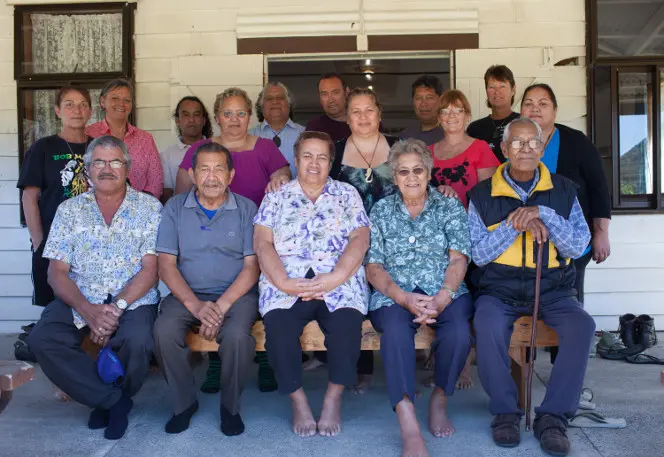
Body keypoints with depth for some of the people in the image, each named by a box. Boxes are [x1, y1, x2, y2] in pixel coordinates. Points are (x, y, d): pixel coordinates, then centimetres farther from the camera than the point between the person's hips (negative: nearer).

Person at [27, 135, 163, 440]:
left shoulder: (149, 207, 2)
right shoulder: (69, 210, 8)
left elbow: (150, 270, -5)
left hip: (133, 300, -2)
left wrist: (116, 308, -19)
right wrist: (87, 311, -17)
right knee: (42, 339, -24)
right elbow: (57, 272, 1)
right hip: (80, 300, 3)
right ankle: (113, 400, -7)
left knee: (136, 341, -32)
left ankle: (106, 400, 2)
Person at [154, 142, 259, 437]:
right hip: (187, 294, 2)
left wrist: (222, 305, -17)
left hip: (235, 293, -1)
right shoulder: (175, 208, 6)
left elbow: (251, 266, -2)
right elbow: (166, 264, -2)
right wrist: (195, 305, -18)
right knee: (164, 331, -29)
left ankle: (230, 406, -4)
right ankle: (184, 402, -3)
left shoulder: (246, 209, 3)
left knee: (237, 334, -32)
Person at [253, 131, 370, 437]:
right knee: (277, 325, -30)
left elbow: (360, 239, 1)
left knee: (347, 323, -31)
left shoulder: (347, 194, 14)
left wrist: (334, 278, -15)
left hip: (339, 280, 0)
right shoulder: (277, 196, 15)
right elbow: (263, 242, 4)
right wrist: (282, 281, -14)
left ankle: (334, 397, -7)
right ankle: (297, 399, -8)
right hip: (286, 281, 1)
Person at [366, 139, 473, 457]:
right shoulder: (381, 210, 11)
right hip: (394, 296, 0)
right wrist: (405, 299, -14)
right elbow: (373, 267, 3)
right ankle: (410, 429, -39)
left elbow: (458, 259, 1)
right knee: (396, 330, -35)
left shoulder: (450, 207, 11)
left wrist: (441, 299, -17)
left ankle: (439, 400, -4)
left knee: (459, 333, -32)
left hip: (445, 293, 1)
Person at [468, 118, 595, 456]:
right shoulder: (483, 195, 2)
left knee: (582, 326, -27)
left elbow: (578, 247, -4)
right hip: (499, 290, -1)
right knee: (488, 326, -32)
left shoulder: (563, 191, 6)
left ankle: (553, 416, -14)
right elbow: (478, 254, -4)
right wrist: (514, 225, -18)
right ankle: (505, 411, -12)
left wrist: (542, 215, -18)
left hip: (553, 289, 2)